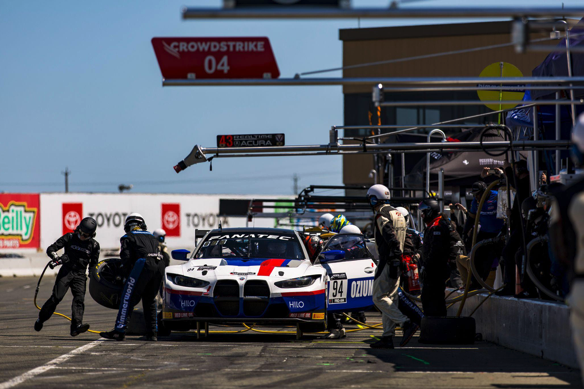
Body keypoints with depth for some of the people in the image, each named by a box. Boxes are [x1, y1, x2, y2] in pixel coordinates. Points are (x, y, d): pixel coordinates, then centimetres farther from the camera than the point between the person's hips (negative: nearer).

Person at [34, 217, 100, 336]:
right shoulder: (69, 237, 1)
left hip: (80, 275, 1)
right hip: (66, 272, -1)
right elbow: (51, 249, -1)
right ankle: (40, 319, 9)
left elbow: (94, 264, 16)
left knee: (79, 299, -17)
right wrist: (56, 257, -20)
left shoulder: (94, 245, 5)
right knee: (56, 298, -10)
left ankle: (76, 326, -29)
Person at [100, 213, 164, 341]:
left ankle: (120, 330, -8)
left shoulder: (128, 237, 16)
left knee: (128, 298, -2)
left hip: (144, 264, -5)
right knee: (150, 300, 18)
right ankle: (152, 333, 15)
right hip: (160, 265, 6)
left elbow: (126, 257, 3)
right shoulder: (151, 237, 33)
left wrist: (127, 269, 21)